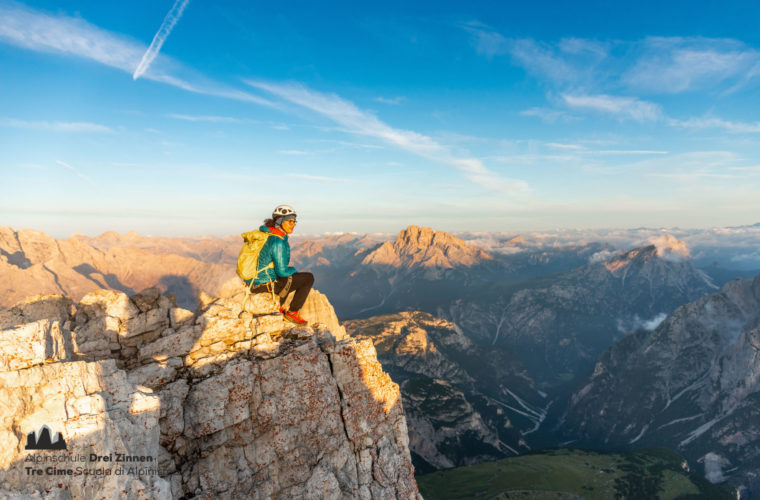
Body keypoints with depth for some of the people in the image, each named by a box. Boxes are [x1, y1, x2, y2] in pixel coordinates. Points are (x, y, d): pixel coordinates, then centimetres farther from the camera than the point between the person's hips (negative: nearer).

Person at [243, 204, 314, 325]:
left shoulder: (266, 233, 6)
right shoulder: (278, 242, -23)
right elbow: (282, 271, -22)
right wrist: (293, 270, 0)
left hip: (254, 279, 9)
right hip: (266, 284, -9)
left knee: (290, 276, 34)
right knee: (309, 278, -1)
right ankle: (291, 313, 7)